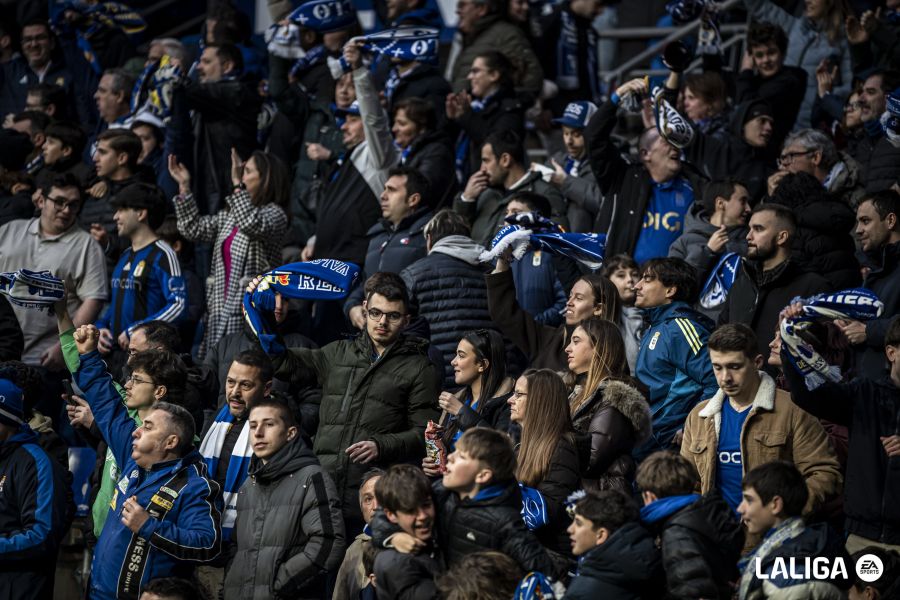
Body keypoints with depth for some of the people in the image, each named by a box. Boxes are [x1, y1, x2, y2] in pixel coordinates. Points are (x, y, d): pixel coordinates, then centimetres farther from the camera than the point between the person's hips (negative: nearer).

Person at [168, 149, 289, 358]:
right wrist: (184, 187, 13)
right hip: (221, 309, 8)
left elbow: (253, 225, -26)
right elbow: (194, 229, 19)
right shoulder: (229, 215, 19)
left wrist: (237, 184, -27)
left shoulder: (274, 214, -5)